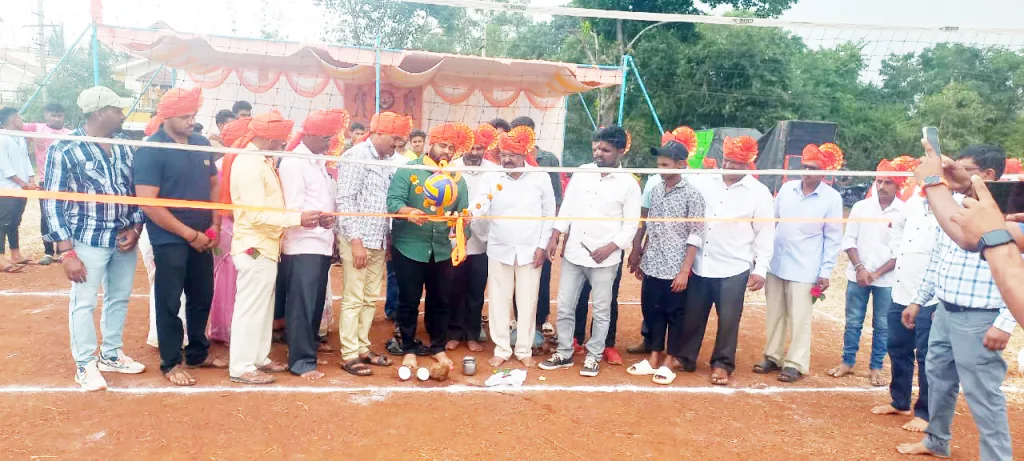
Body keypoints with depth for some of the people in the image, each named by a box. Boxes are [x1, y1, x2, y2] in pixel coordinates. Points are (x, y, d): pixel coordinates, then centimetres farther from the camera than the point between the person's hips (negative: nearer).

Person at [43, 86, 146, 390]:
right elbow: (53, 203, -10)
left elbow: (136, 189, 11)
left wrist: (136, 227, -3)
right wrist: (67, 252, -14)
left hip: (124, 238, 5)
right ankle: (85, 365, 19)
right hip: (89, 240, -5)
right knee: (83, 302, 4)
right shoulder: (64, 149, -10)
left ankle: (110, 355, 32)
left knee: (119, 298, 15)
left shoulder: (124, 145, 5)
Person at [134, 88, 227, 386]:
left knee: (202, 298, 15)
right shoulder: (150, 150, -14)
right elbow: (148, 204, -18)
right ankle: (170, 363, 20)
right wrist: (189, 234, -16)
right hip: (170, 240, -6)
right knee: (169, 302, 6)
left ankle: (198, 354, 32)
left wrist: (215, 227, 1)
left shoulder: (201, 144, 4)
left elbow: (213, 186, 14)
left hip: (202, 238, 6)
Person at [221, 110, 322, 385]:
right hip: (255, 248, -10)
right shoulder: (248, 164, -18)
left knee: (263, 306, 17)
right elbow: (257, 214, -23)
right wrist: (298, 219, -21)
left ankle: (259, 357, 29)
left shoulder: (259, 161, 13)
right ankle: (241, 367, 8)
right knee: (250, 307, -1)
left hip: (265, 246, 10)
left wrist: (301, 217, 2)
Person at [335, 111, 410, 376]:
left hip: (378, 241, 7)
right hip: (357, 240, -7)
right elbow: (345, 200, -14)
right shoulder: (356, 156, -9)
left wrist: (388, 238, 11)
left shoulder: (389, 161, 12)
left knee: (371, 299, 12)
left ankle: (362, 348, 22)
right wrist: (356, 240, -18)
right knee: (354, 299, -2)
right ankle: (349, 355, 7)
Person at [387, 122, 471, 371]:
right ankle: (408, 349, 21)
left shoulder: (457, 179, 9)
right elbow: (393, 201, -15)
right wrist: (408, 212, -35)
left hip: (442, 250, 4)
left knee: (441, 300, 12)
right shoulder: (408, 170, -4)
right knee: (409, 301, 6)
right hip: (409, 248, -4)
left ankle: (438, 348, 28)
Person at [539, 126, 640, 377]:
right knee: (564, 307, 9)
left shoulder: (629, 184, -7)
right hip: (573, 253, 3)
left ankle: (593, 356, 24)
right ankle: (564, 353, 24)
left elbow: (630, 225, -6)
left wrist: (609, 248, -16)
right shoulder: (582, 172, 3)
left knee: (601, 311, 9)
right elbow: (567, 208, 7)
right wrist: (554, 238, 2)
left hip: (604, 259, -3)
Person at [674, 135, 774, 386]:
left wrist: (760, 270, -7)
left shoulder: (759, 193, -4)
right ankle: (685, 358, 28)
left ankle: (722, 364, 24)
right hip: (699, 265, 2)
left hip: (733, 269, -2)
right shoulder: (703, 181, 1)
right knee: (692, 316, 12)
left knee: (728, 319, 6)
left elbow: (765, 234, -2)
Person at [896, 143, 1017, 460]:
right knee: (938, 379, 20)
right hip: (944, 312, 8)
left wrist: (1005, 323, -23)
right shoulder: (953, 208, 11)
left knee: (983, 396, -2)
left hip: (978, 320, -8)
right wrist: (919, 300, 20)